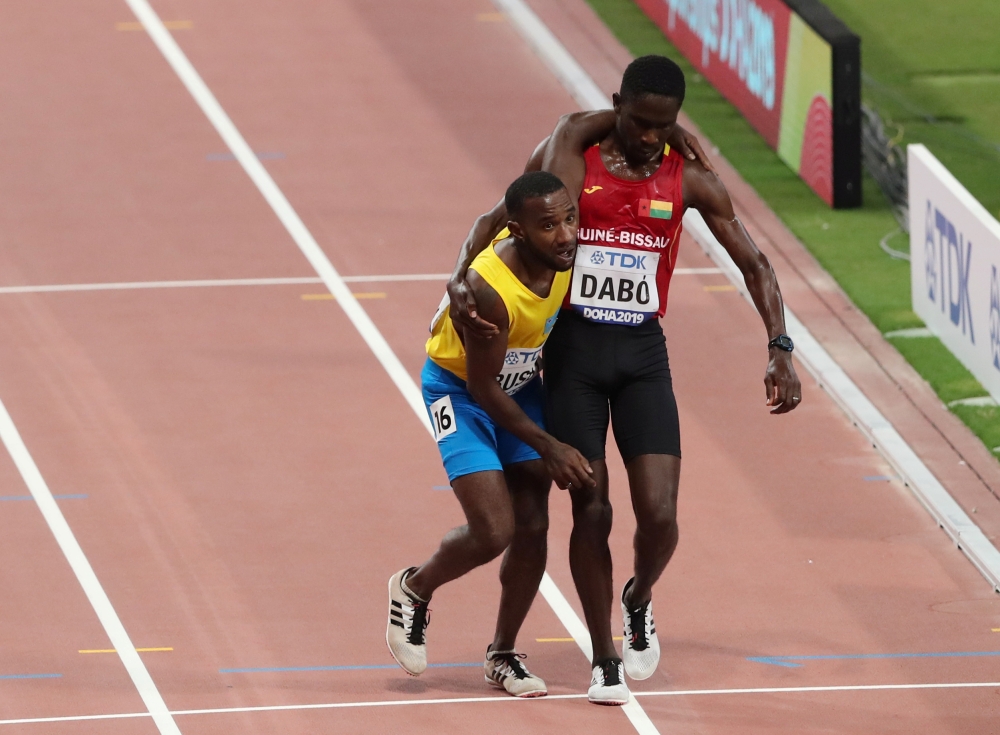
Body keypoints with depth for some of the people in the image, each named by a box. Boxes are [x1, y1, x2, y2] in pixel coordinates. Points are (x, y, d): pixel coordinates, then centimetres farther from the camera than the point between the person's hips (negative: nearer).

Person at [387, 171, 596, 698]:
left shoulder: (565, 253, -20)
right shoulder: (489, 291, -37)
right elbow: (482, 387, -25)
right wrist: (548, 448, -20)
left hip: (521, 384, 6)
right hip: (460, 391, -6)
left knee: (532, 527, 3)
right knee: (493, 531, -16)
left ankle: (502, 655, 22)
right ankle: (413, 590, 16)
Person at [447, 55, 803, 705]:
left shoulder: (690, 180, 0)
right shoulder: (570, 158, -4)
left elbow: (754, 264, 6)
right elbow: (496, 220, 2)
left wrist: (780, 349, -5)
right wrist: (461, 279, -16)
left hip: (643, 355, 1)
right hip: (574, 347, -1)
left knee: (659, 513, -11)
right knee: (591, 510, -3)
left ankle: (639, 601, 23)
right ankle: (605, 660, 14)